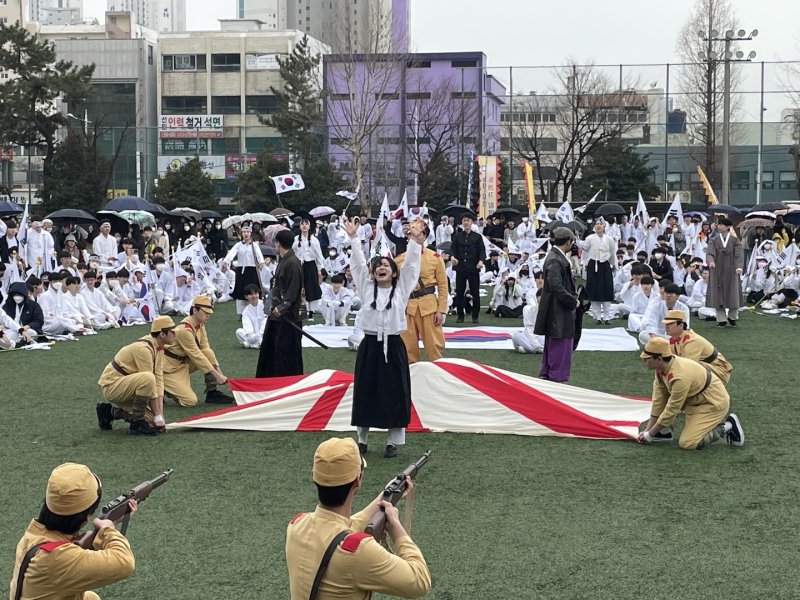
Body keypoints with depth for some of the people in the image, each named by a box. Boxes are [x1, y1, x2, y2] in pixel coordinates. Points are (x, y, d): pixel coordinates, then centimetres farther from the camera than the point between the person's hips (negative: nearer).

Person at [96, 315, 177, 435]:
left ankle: (111, 411, 16)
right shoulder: (143, 348, -24)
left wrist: (160, 414, -9)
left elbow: (159, 379, -2)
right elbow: (150, 382, -24)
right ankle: (137, 423, -18)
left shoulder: (159, 347, 3)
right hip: (111, 386, -9)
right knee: (147, 378, -34)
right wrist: (158, 416, -22)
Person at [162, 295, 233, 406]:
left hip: (185, 362, 9)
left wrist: (219, 372, -10)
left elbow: (206, 349, 0)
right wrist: (217, 375, -22)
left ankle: (212, 392, -4)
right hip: (170, 368, -9)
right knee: (191, 401, -18)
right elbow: (197, 356, -25)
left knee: (209, 353, -12)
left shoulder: (200, 325, -1)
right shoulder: (184, 330, -27)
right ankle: (163, 388, 3)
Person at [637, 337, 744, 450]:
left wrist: (650, 434, -16)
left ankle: (726, 427, -1)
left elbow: (671, 410, -25)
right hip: (695, 399, 9)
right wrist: (648, 429, -1)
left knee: (687, 443, -16)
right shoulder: (662, 366, -9)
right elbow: (659, 400, -2)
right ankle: (665, 432, 6)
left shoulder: (680, 377, -34)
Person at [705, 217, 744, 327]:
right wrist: (711, 261, -30)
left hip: (731, 271, -1)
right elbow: (710, 252, -8)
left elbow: (739, 254, -9)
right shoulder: (713, 241, 7)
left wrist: (739, 267, -26)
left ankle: (732, 317, 18)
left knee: (733, 295, 1)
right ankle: (721, 319, 7)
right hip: (717, 271, 1)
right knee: (718, 295, 0)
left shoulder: (735, 240, 3)